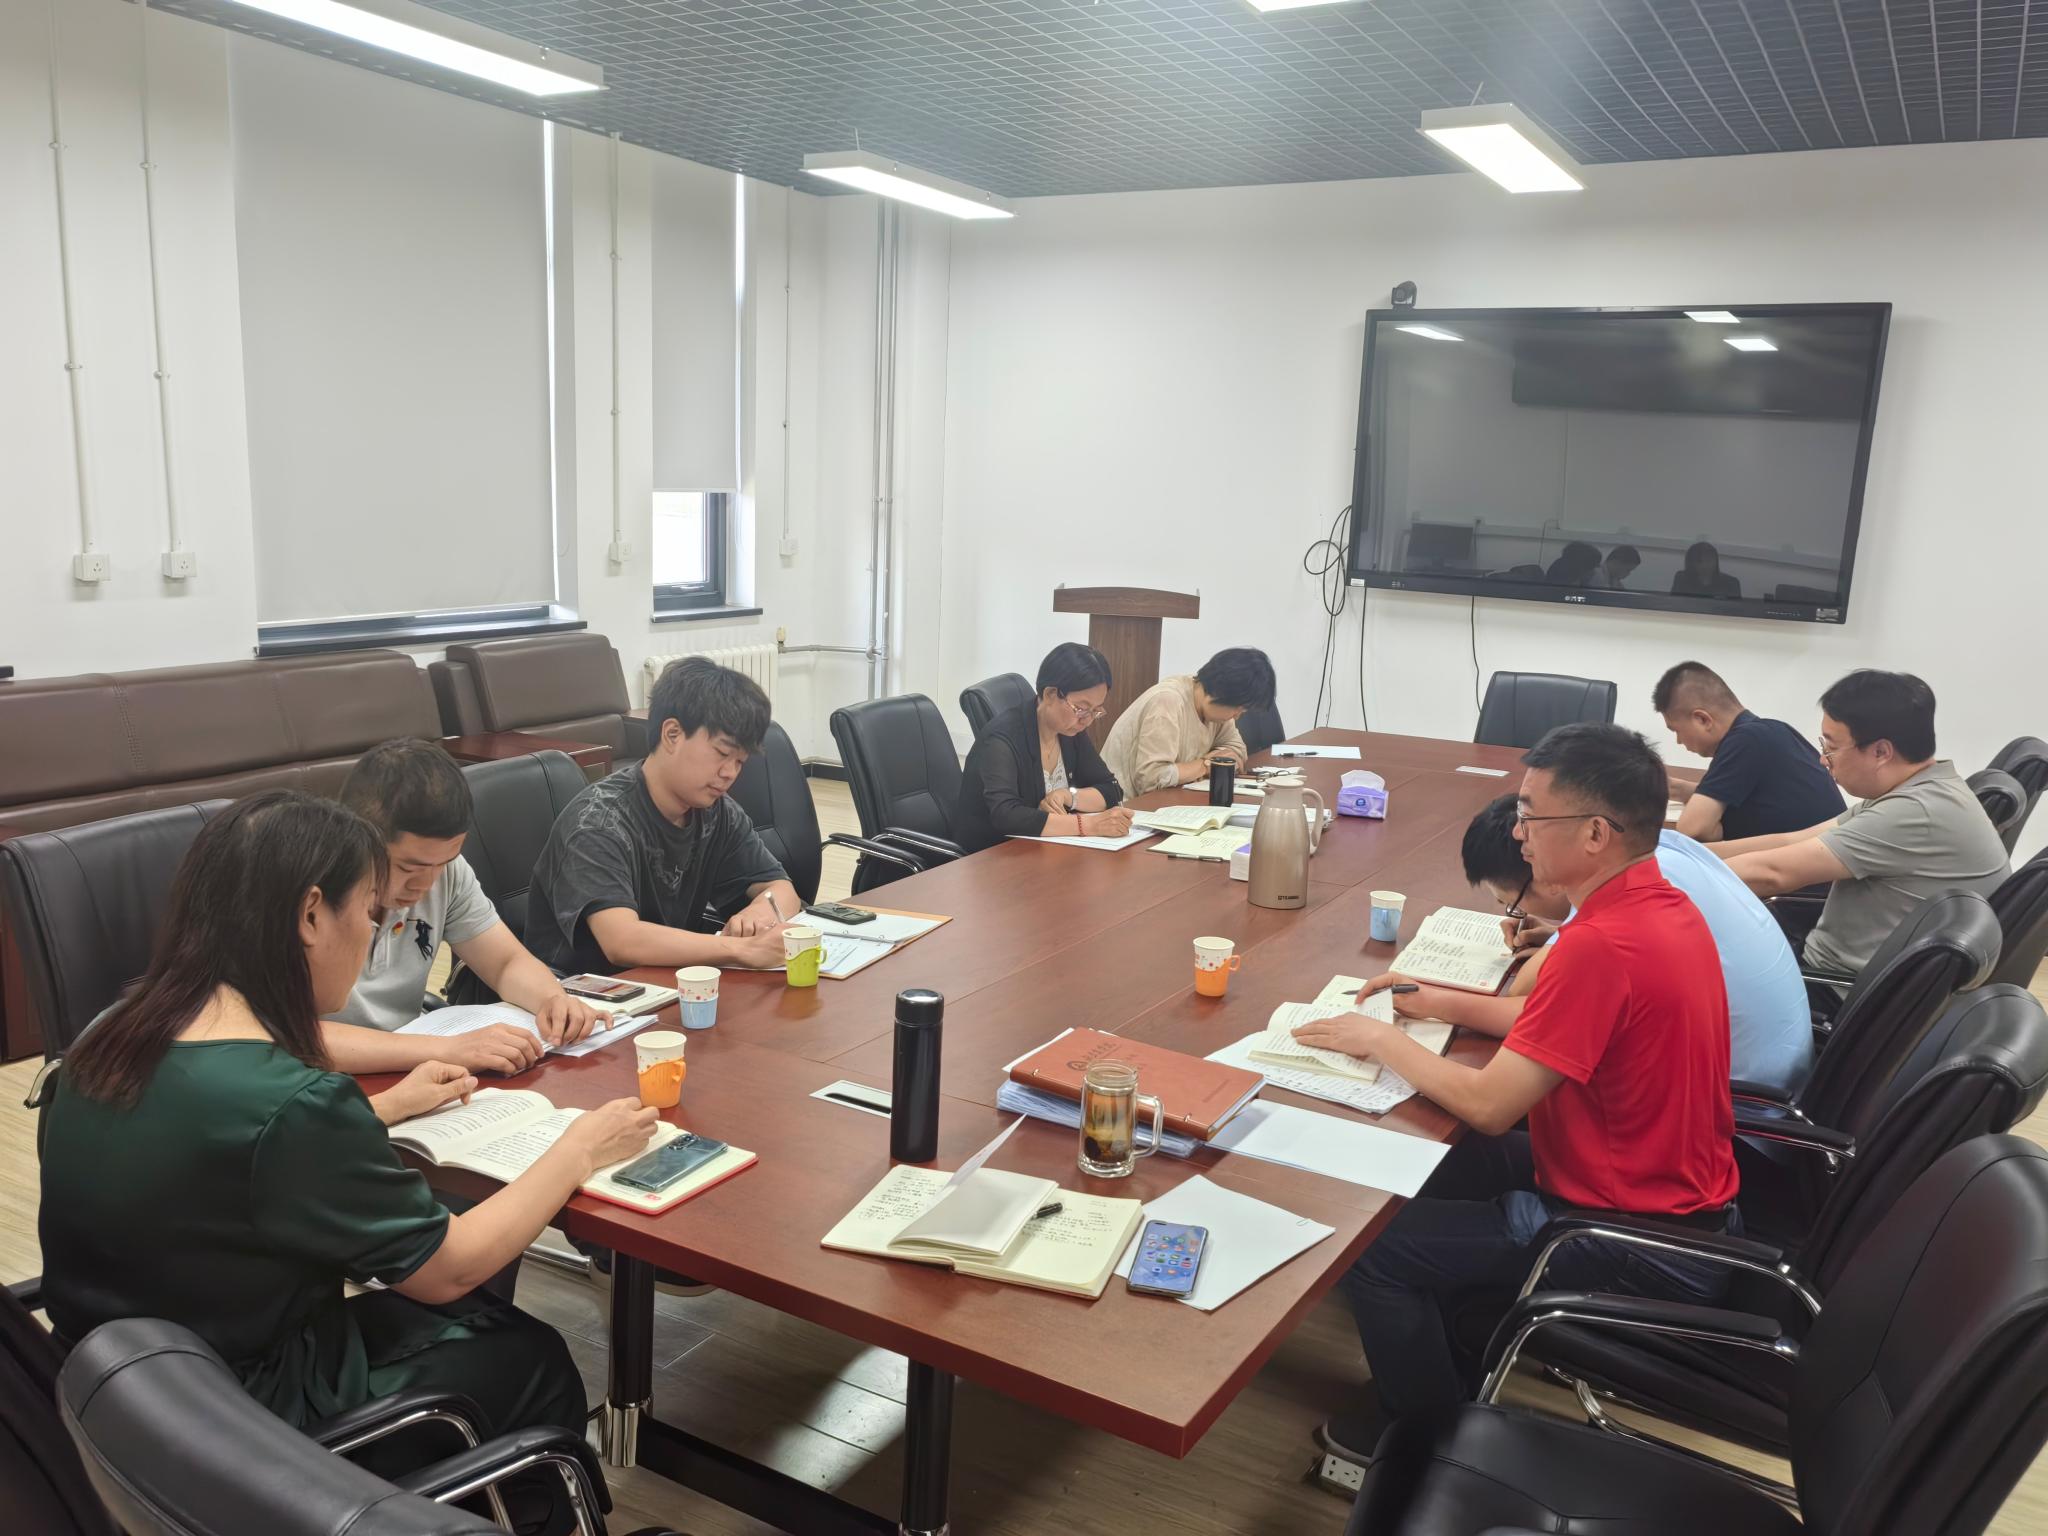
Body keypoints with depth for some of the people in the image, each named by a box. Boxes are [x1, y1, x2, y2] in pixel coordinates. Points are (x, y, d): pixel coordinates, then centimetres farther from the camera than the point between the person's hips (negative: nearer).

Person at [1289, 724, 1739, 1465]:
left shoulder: (1601, 943, -30)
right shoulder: (1664, 904, 0)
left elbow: (1488, 1104, -26)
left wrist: (1380, 1039, -11)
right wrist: (1440, 1001, 7)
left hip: (1639, 1243, -10)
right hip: (1678, 1190, 10)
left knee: (1372, 1249, -4)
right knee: (1451, 1161, 23)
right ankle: (1451, 1371, 36)